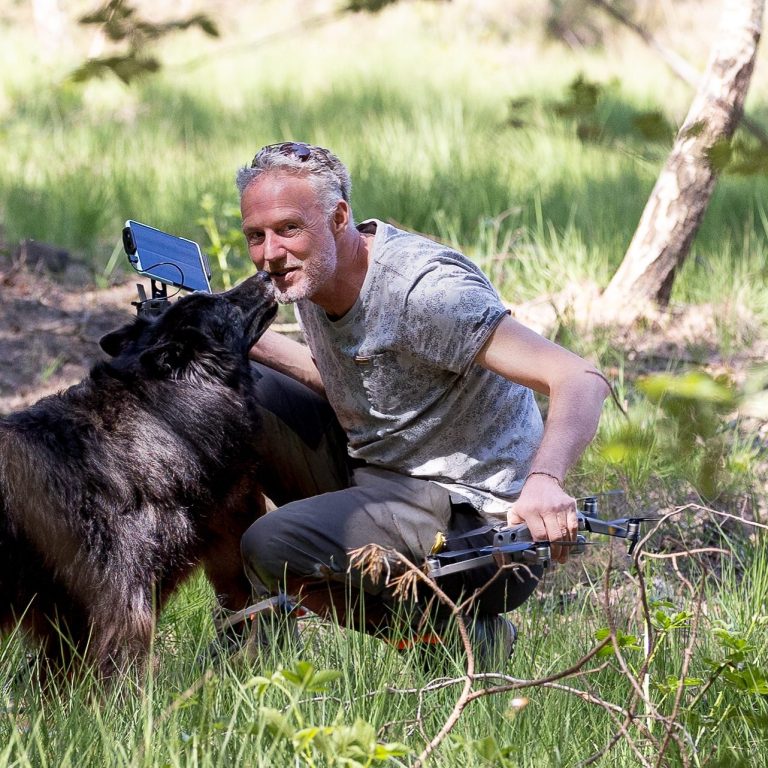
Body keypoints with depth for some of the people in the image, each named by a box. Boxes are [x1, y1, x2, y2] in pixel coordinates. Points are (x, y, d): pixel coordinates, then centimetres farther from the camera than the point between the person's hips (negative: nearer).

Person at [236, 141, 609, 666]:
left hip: (466, 509, -9)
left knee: (272, 547, -28)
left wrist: (544, 479, -53)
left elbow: (581, 381, -33)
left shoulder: (421, 288, -25)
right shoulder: (308, 273, 2)